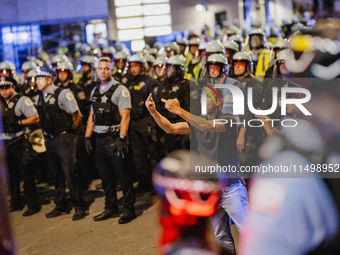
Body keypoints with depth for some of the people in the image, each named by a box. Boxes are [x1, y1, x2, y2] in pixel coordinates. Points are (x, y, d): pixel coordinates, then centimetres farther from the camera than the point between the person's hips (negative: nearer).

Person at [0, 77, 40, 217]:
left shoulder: (22, 100, -5)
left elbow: (36, 118, -10)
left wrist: (19, 122, -19)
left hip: (20, 143, -6)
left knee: (27, 175, -3)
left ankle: (33, 205, 5)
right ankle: (15, 203, 26)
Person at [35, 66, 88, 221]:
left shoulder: (63, 94, -11)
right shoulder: (39, 98, 9)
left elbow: (77, 116, -6)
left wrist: (70, 133, 4)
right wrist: (47, 135, 14)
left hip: (64, 139, -6)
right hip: (49, 141, 7)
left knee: (70, 173, -7)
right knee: (56, 175, 13)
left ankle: (80, 207, 3)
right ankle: (61, 206, 24)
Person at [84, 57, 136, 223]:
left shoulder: (120, 90, -6)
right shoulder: (95, 91, 15)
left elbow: (125, 116, -13)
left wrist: (122, 138, -21)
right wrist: (87, 137, 12)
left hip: (114, 137, -7)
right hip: (99, 139, 7)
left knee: (122, 174, -3)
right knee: (105, 175, 11)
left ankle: (129, 209, 7)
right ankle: (111, 208, 23)